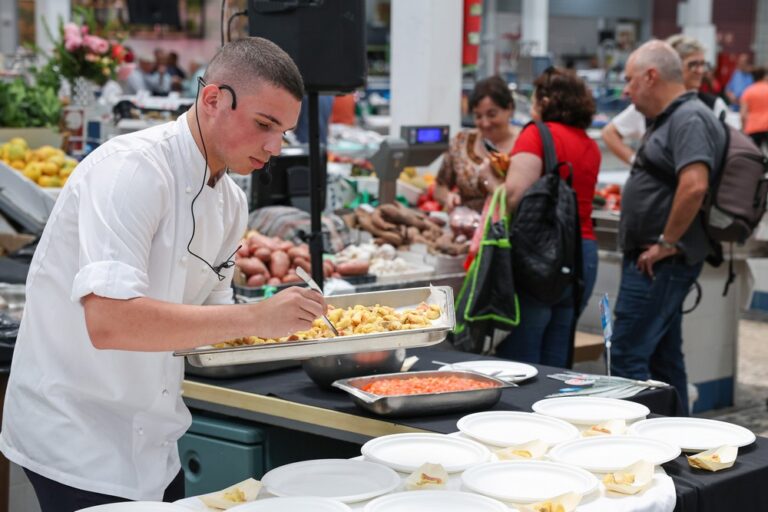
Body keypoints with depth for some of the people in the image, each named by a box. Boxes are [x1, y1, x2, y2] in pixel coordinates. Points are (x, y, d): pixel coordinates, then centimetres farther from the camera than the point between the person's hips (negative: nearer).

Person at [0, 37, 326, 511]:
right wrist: (255, 318, -32)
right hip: (76, 441, -8)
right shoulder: (132, 170, -21)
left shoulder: (231, 202, 5)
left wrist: (284, 322, -6)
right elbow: (109, 320, -33)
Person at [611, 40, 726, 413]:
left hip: (661, 262, -11)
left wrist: (666, 243, -20)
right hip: (656, 263, 11)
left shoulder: (690, 119, -15)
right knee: (663, 357, 15)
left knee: (625, 357, -11)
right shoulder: (670, 118, 18)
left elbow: (694, 186, -28)